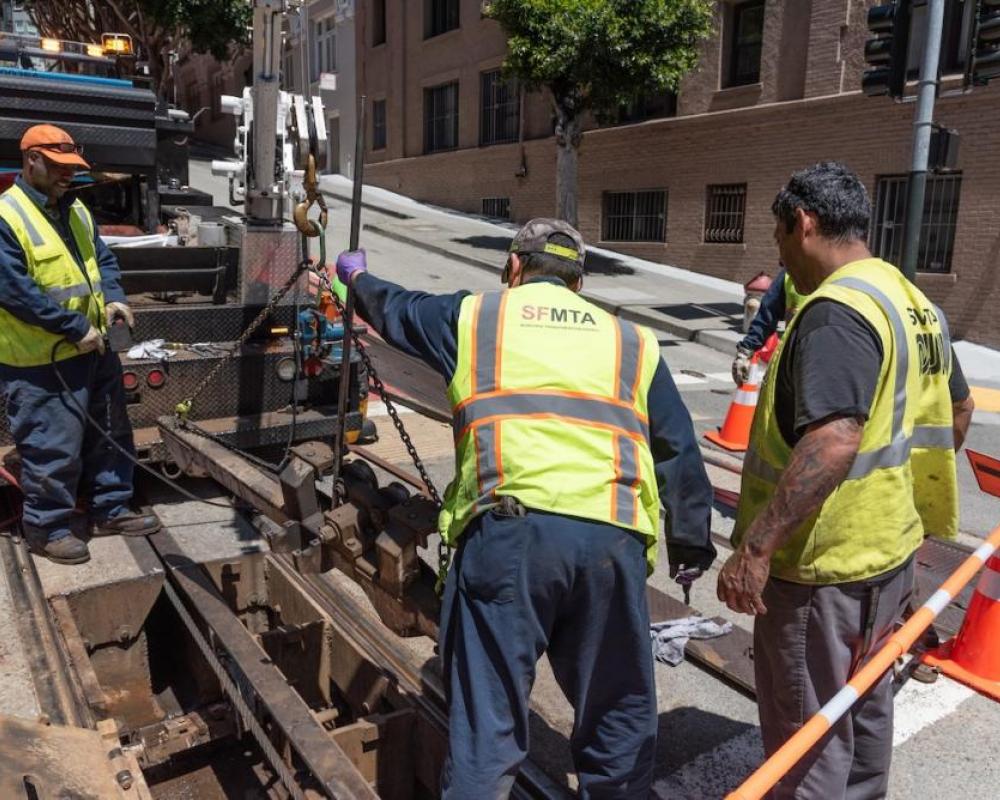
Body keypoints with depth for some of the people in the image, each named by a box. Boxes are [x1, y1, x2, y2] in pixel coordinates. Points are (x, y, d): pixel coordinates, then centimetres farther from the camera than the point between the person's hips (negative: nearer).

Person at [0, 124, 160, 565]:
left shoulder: (75, 210, 11)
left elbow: (101, 257, 17)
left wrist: (113, 296, -4)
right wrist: (76, 328, -21)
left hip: (93, 349, 8)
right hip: (41, 362, -8)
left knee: (109, 434, 16)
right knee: (52, 448, 1)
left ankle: (110, 510, 31)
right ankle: (47, 527, 19)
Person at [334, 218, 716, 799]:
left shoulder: (474, 315, 19)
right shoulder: (632, 341, 23)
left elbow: (395, 309, 37)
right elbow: (679, 451, 23)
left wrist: (358, 276, 59)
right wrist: (691, 543, 31)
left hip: (508, 530, -2)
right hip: (613, 538, 2)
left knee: (486, 717, 7)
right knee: (620, 713, 18)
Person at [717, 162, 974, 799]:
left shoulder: (837, 310, -23)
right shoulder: (916, 303, 8)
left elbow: (834, 440, -35)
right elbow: (957, 410, 20)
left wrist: (756, 545, -33)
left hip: (824, 564, -10)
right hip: (891, 548, 10)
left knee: (808, 733, 8)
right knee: (866, 708, 27)